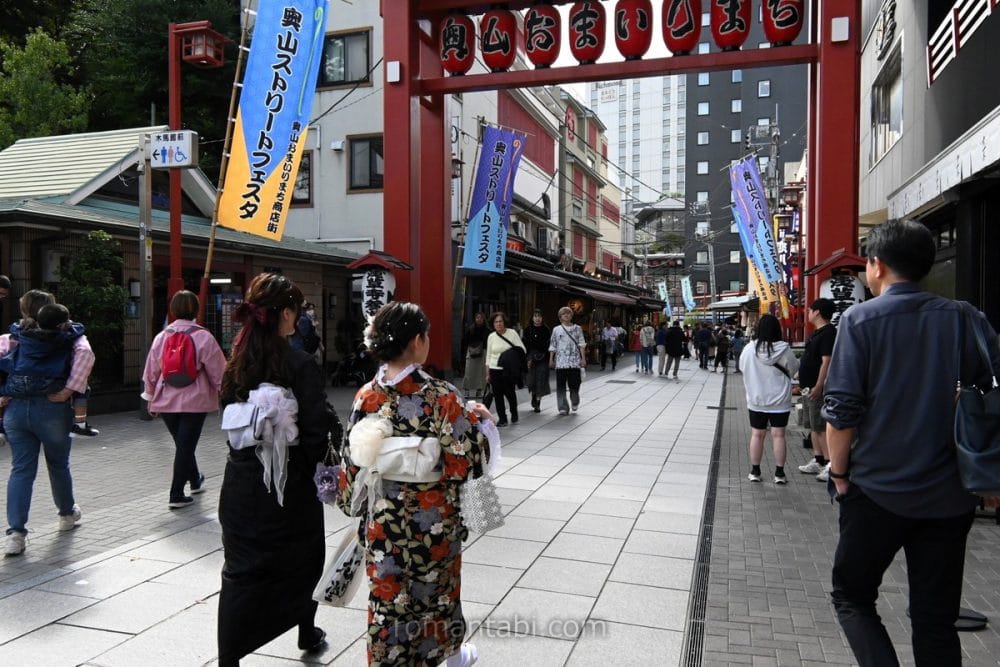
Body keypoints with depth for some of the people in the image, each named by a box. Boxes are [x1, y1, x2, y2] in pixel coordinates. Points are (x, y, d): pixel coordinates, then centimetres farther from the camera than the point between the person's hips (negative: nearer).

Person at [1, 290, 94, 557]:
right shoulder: (70, 336, 3)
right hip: (53, 408, -2)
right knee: (58, 465, 17)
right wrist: (69, 390, -15)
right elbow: (85, 354, -17)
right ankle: (67, 514, 37)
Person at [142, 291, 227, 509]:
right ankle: (176, 494, 2)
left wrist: (151, 397, 21)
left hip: (166, 401, 5)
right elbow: (218, 370, -8)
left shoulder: (161, 336, 3)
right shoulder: (203, 336, -10)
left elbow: (151, 371, 10)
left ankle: (195, 480, 40)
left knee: (182, 443, 20)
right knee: (186, 446, 0)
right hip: (194, 401, -5)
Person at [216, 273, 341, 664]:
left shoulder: (236, 363, 0)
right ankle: (308, 634, 38)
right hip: (289, 486, -3)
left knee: (241, 571, 9)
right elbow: (318, 431, -17)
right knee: (302, 560, 19)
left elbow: (229, 422, 7)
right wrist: (308, 464, 1)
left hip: (241, 485, 4)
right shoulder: (300, 364, -16)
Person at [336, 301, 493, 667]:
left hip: (382, 520, 2)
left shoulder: (366, 396, -7)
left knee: (386, 599, 15)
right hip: (433, 520, -2)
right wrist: (480, 422, -1)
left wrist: (356, 507, 15)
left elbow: (351, 463, -1)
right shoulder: (441, 396, -20)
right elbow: (466, 462, -17)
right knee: (437, 590, 21)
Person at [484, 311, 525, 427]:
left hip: (509, 369, -2)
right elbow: (489, 355, 12)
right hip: (495, 369, 2)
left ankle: (514, 414, 28)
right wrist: (487, 373, 11)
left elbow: (522, 349, 0)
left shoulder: (512, 333, -2)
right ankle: (502, 419, 12)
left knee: (510, 393, 1)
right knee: (498, 395, 1)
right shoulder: (491, 336, 6)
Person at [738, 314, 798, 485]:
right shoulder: (784, 350, -13)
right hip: (780, 401, -1)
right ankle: (779, 473, 11)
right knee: (778, 435, 6)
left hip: (756, 400, 1)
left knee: (757, 435, 10)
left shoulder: (749, 349, -11)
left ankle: (755, 471, 16)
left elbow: (742, 368, 3)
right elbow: (793, 370, 0)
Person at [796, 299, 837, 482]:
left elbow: (826, 361, -22)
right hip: (809, 387, 11)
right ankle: (818, 461, 22)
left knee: (821, 427, -9)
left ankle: (829, 465, -6)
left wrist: (818, 386, -26)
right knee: (813, 426, 14)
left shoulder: (828, 332, -15)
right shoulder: (817, 332, 16)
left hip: (818, 388, -11)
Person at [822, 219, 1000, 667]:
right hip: (950, 495, 4)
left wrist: (839, 471, -1)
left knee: (851, 598, 14)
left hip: (878, 490, -4)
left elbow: (841, 411, -15)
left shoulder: (860, 319, -9)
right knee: (936, 620, 15)